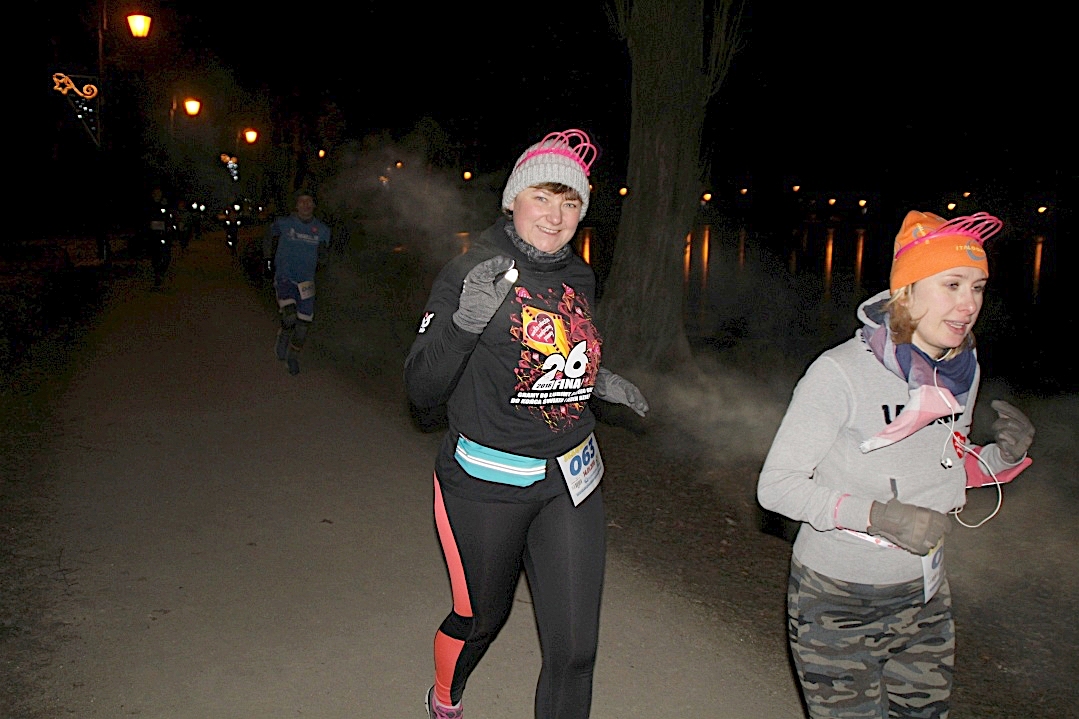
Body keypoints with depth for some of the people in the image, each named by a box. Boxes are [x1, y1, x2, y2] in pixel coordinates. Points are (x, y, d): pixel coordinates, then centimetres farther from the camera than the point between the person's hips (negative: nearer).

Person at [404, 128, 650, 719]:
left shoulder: (579, 278, 5)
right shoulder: (469, 273, -13)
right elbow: (422, 390, -16)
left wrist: (597, 381, 5)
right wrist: (465, 320, -31)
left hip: (570, 481, 5)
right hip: (485, 481, -4)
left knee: (574, 649, 3)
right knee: (480, 618, 17)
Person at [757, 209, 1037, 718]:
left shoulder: (963, 371, -1)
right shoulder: (840, 373, -22)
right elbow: (776, 486, -19)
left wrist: (1002, 458, -8)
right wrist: (878, 516, -29)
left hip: (925, 598, 6)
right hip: (838, 601, -6)